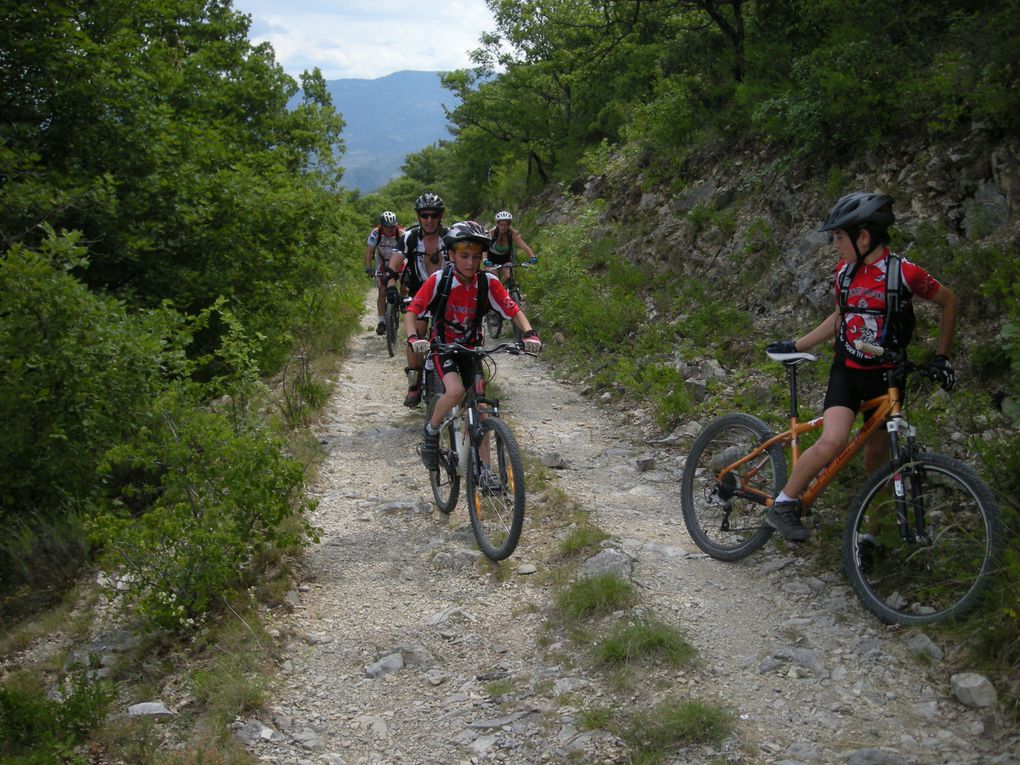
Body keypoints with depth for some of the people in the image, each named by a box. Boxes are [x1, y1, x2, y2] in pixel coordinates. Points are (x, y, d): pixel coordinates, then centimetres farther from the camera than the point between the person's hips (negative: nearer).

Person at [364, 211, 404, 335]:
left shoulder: (401, 234, -27)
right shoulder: (375, 233, -24)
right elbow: (368, 251, -28)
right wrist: (368, 268, -42)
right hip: (382, 263, 0)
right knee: (382, 292, -6)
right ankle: (381, 322, -1)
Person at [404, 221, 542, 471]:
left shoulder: (488, 282, -14)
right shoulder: (439, 280, -19)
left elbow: (514, 310, -16)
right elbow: (411, 311, -22)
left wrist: (529, 334, -34)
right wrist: (413, 338, -41)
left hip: (471, 347, 3)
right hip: (443, 347, -3)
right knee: (455, 391, -29)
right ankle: (431, 432, -1)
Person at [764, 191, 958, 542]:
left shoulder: (904, 272, -12)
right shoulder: (845, 271, 3)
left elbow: (948, 302, 2)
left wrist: (941, 358, 0)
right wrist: (795, 346, 17)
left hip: (885, 376, -1)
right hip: (847, 371, 2)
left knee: (877, 456, 9)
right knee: (832, 441, -22)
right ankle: (783, 506, -11)